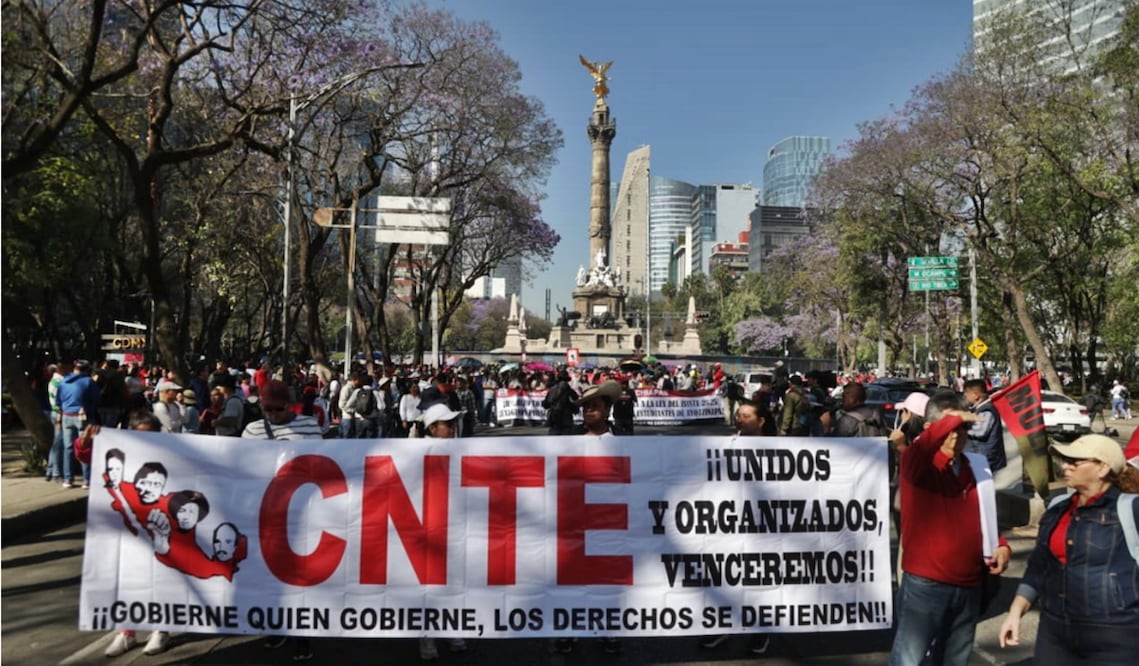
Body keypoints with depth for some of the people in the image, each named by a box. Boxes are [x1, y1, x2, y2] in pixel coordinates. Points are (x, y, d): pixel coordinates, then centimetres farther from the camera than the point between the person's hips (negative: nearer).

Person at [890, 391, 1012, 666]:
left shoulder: (977, 467, 8)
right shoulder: (918, 463, -10)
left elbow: (986, 519, 21)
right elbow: (923, 445, -36)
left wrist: (1001, 545, 4)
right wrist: (953, 419, -26)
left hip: (969, 586, 6)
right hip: (924, 584, -6)